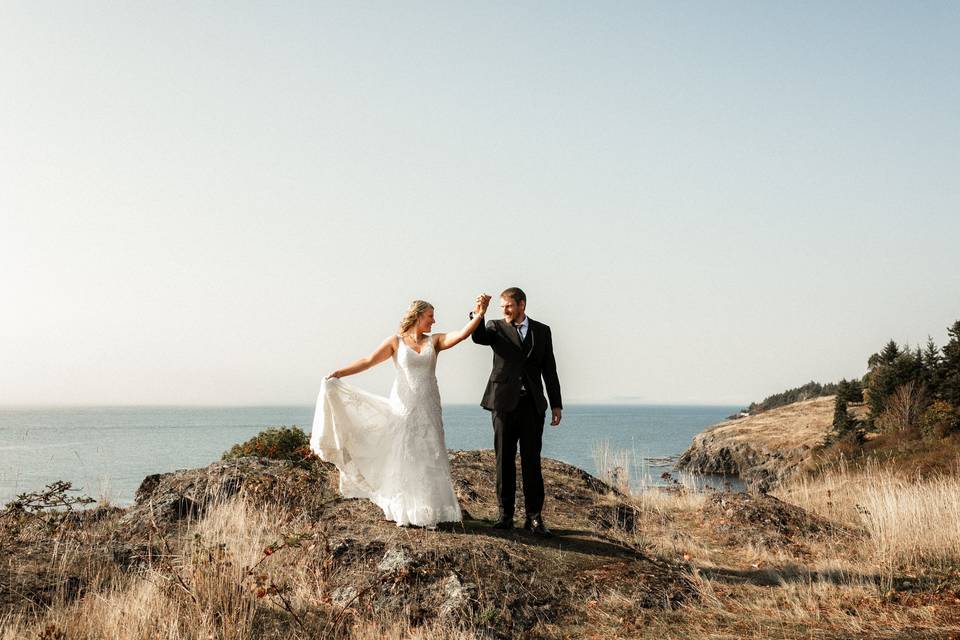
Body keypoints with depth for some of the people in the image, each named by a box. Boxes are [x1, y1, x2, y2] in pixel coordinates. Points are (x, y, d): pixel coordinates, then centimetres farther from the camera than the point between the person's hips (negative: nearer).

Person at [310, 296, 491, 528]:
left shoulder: (434, 341, 8)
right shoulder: (396, 342, 1)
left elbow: (462, 334, -5)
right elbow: (368, 361, -3)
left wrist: (479, 314, -18)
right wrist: (338, 373, -12)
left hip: (428, 409, 3)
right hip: (403, 407, -3)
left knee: (429, 458, 4)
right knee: (403, 458, 1)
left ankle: (429, 511, 12)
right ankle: (404, 512, 12)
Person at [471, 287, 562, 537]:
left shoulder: (542, 331, 10)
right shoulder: (496, 328, 6)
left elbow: (549, 370, 11)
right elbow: (478, 337, -16)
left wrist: (556, 404, 7)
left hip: (532, 404, 1)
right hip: (504, 403, -1)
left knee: (532, 462, 2)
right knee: (505, 460, 4)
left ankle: (534, 516, 6)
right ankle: (505, 514, 11)